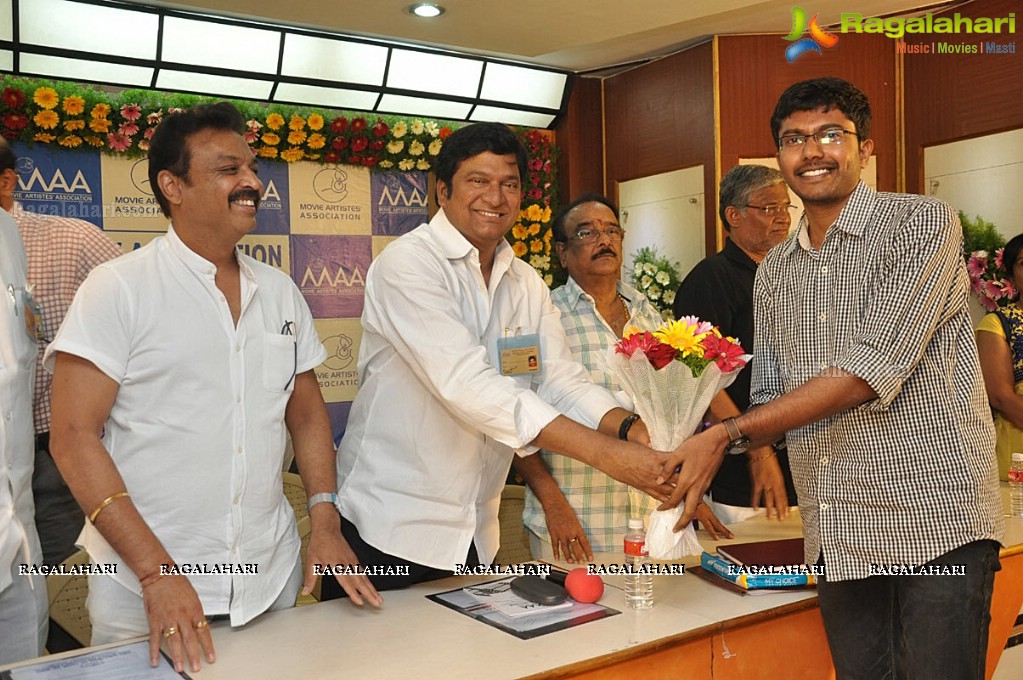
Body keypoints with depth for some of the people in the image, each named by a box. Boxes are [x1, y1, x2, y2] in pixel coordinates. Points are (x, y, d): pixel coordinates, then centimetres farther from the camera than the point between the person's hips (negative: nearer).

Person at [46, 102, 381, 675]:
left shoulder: (281, 292, 7)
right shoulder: (119, 288, -8)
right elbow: (74, 435, -12)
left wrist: (325, 522, -1)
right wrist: (155, 572, -18)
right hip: (147, 586, -4)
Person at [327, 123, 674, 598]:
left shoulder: (528, 284, 7)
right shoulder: (407, 264, -16)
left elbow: (562, 381, 1)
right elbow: (468, 385, -27)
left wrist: (637, 431, -21)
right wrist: (608, 455, -32)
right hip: (387, 529, -6)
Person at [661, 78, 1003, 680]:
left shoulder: (923, 223, -7)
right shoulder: (774, 272, 12)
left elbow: (873, 370, -18)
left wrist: (728, 434, -19)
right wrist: (715, 444, -7)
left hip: (936, 521, -5)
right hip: (840, 536, 5)